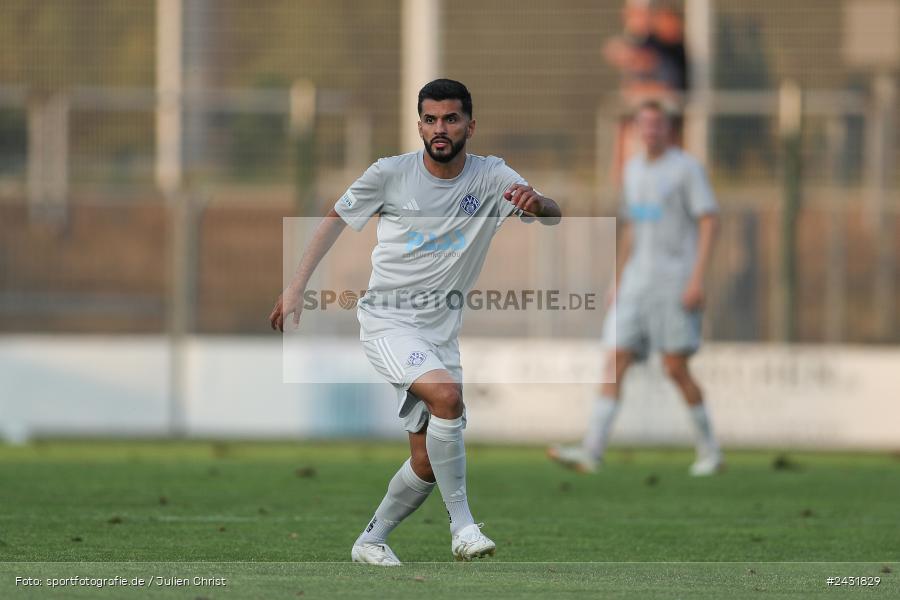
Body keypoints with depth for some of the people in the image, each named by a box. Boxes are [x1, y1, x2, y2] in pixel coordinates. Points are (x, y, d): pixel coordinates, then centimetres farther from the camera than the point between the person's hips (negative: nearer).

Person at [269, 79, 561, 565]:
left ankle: (371, 540, 28)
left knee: (427, 464, 4)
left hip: (441, 326, 4)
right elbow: (335, 219, 6)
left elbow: (553, 217, -14)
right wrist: (295, 288, 3)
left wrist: (537, 204, -39)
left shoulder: (491, 177, -3)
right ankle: (462, 525, -25)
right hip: (387, 319, -4)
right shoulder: (390, 174, -7)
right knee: (446, 394, -31)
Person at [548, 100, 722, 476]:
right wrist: (617, 284, 19)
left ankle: (709, 450, 11)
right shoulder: (634, 170, 16)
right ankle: (591, 452, -15)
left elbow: (709, 223, -10)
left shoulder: (687, 168, -5)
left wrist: (697, 279, -19)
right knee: (616, 363, -6)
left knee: (675, 368, -6)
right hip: (636, 282, 6)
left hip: (675, 282, -6)